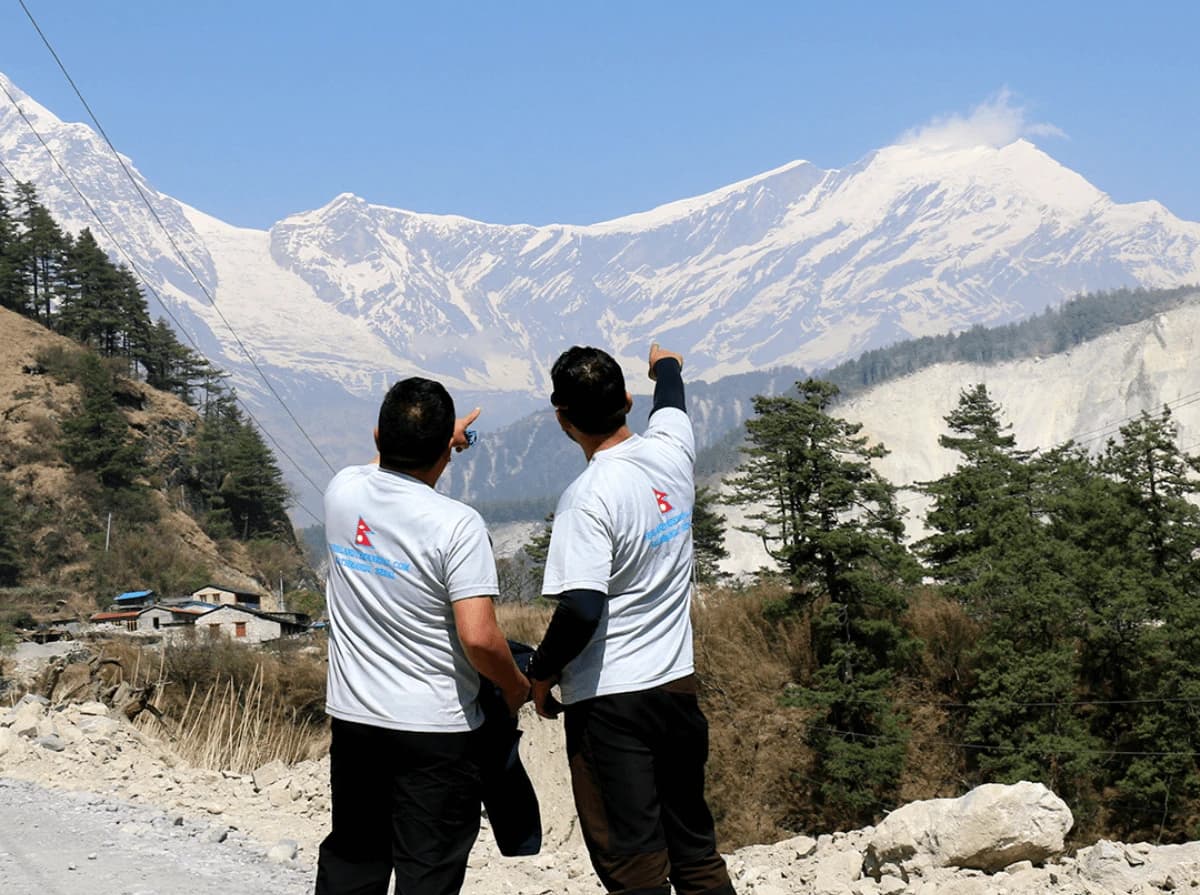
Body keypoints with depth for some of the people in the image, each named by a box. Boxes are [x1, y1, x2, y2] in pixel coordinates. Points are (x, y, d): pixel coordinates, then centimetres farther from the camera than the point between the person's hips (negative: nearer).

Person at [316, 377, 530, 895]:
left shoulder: (342, 492, -2)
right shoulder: (456, 525, -19)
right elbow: (479, 637, -22)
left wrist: (443, 437, 36)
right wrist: (516, 687, -3)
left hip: (353, 719, 6)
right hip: (436, 732, -5)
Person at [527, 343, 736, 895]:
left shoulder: (589, 498, -19)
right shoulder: (671, 453, 0)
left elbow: (580, 611, -25)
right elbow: (671, 405, 25)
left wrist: (542, 673, -7)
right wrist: (666, 366, 46)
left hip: (609, 700, -7)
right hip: (677, 686, 7)